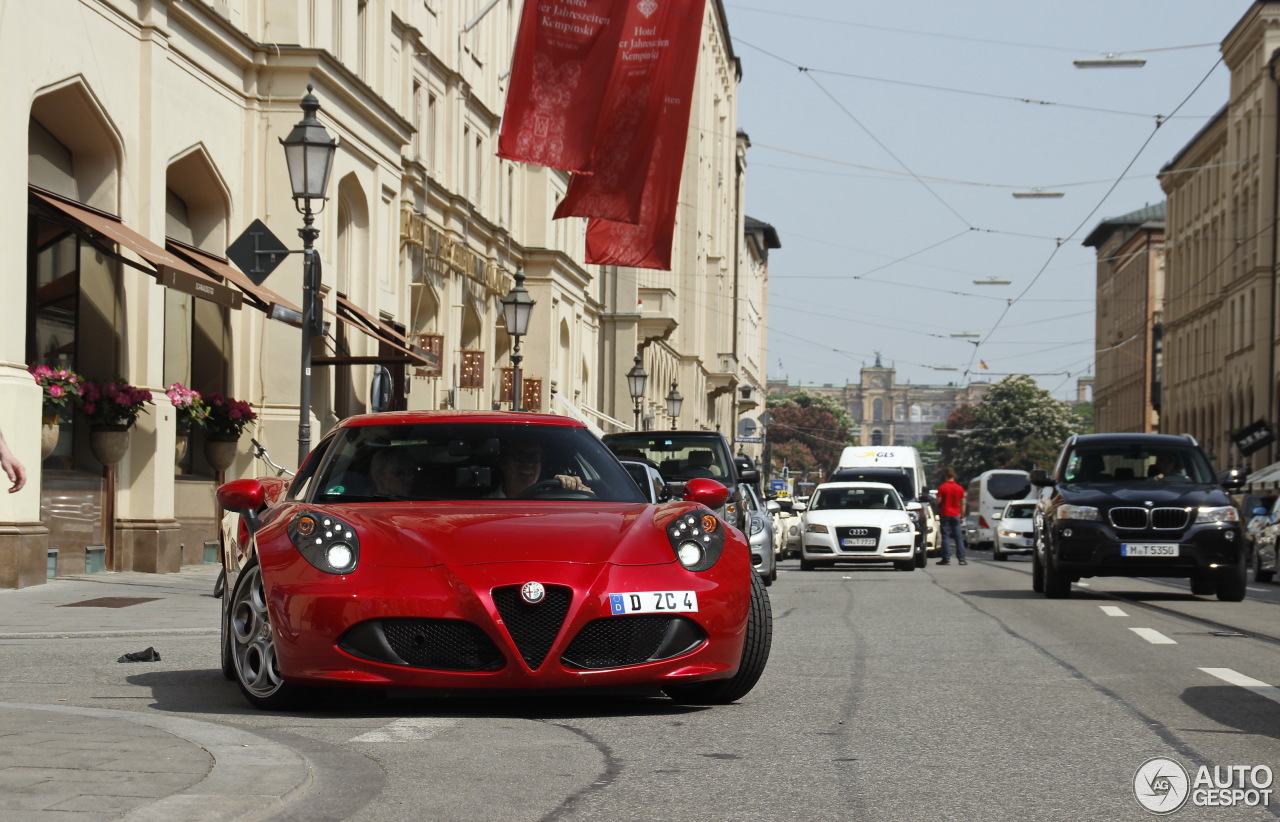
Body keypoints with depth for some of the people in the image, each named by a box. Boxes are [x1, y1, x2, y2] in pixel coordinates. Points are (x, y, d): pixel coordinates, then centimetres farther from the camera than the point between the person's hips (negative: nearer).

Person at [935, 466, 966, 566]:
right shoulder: (959, 488, 2)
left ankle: (946, 559, -2)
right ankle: (961, 559, 2)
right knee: (959, 537, 5)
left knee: (946, 537, 1)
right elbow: (962, 504, 5)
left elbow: (938, 502, -9)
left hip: (945, 515, -2)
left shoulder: (942, 488, -7)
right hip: (956, 515, 2)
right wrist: (962, 517, 12)